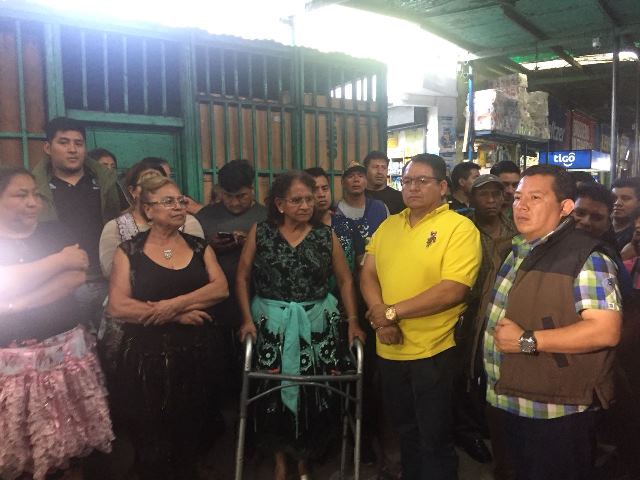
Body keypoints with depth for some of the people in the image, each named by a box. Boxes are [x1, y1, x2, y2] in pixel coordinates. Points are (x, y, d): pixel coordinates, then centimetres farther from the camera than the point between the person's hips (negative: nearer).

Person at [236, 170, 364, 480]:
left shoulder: (326, 235, 1)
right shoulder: (260, 233, -2)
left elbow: (345, 280, 4)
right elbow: (243, 278, 2)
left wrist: (353, 321, -3)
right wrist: (247, 319, -7)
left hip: (316, 325, 1)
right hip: (271, 324, 0)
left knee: (313, 394, 6)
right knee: (274, 393, 6)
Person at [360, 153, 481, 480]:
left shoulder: (460, 228, -12)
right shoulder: (388, 225, 8)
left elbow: (453, 290, -22)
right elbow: (368, 274, 4)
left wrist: (392, 312, -18)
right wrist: (380, 318, -14)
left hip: (434, 352, -6)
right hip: (389, 350, 6)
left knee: (435, 440, 11)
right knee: (405, 431, 24)